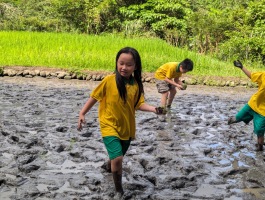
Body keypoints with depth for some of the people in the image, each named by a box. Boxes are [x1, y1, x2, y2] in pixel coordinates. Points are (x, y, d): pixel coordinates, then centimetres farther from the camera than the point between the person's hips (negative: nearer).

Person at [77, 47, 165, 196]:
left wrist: (154, 109, -23)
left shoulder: (137, 84, -5)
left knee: (117, 157, 22)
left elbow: (139, 104, -5)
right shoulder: (109, 80, -15)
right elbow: (94, 97, -6)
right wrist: (82, 113, -5)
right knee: (118, 158, -19)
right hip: (109, 126, -4)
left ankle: (109, 166, 59)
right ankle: (119, 189, 3)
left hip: (127, 127, 4)